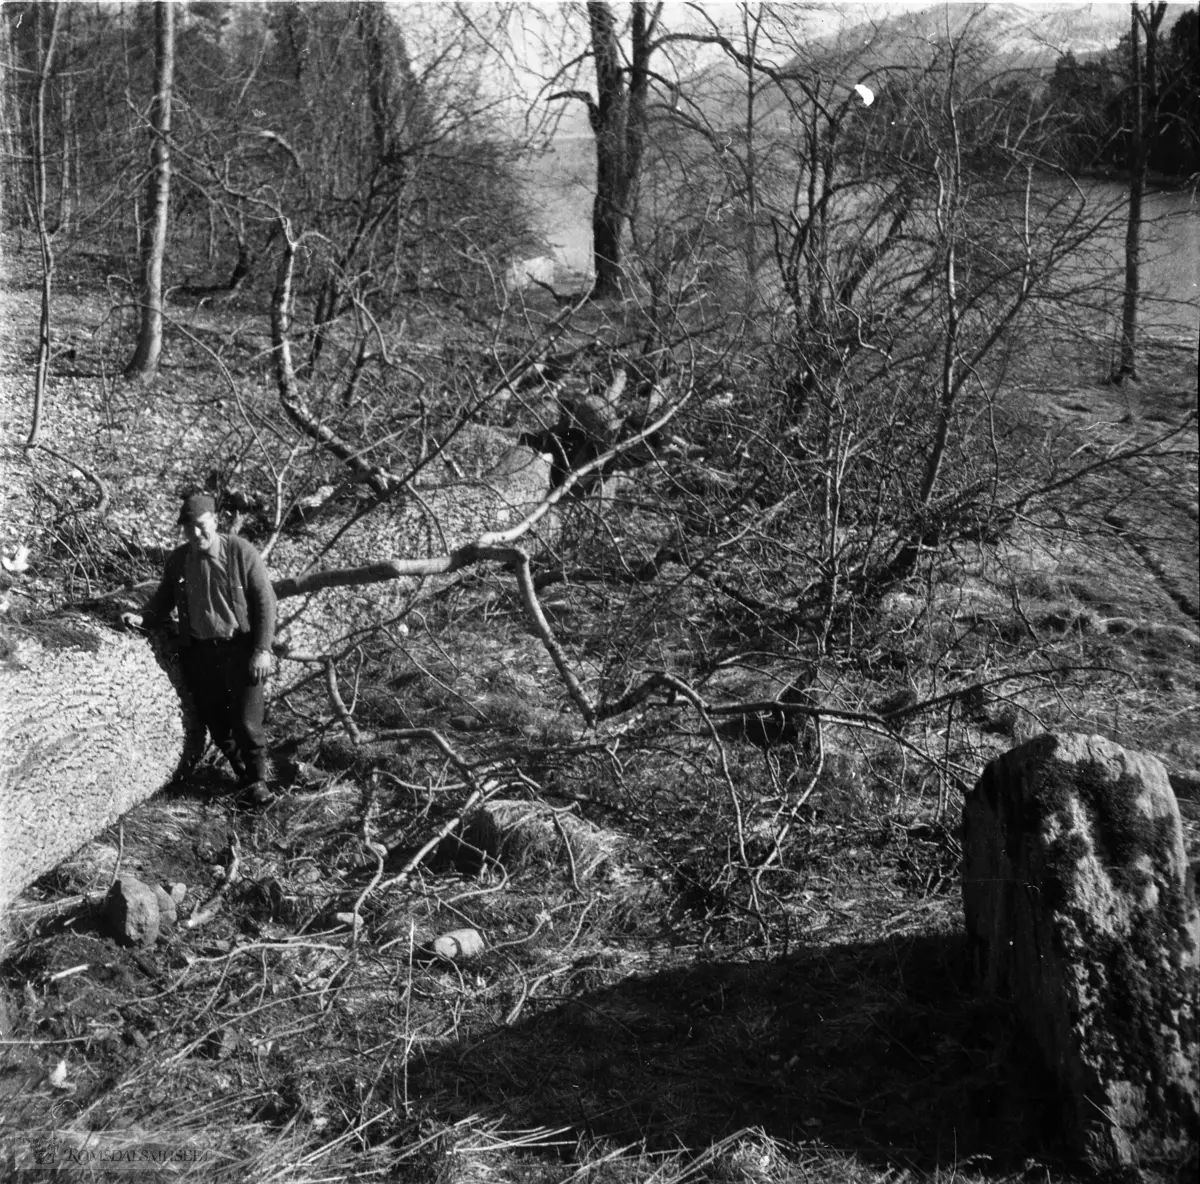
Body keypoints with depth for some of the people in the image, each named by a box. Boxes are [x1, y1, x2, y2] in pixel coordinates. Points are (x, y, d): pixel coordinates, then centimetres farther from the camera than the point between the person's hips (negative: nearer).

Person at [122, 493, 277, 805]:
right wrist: (143, 618, -7)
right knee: (216, 722, 9)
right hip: (199, 651, 4)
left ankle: (257, 780, 17)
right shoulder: (178, 560, 1)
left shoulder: (241, 552, -10)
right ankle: (242, 773, 29)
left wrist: (263, 649, -13)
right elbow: (164, 597, 14)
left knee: (247, 722, -4)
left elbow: (265, 601, -9)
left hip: (240, 647, -4)